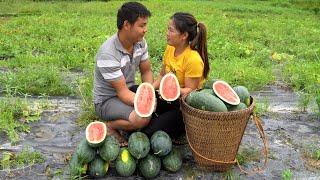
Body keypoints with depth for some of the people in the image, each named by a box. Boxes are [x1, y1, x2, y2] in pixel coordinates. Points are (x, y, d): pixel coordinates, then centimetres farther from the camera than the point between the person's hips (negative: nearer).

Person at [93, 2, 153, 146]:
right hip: (107, 100, -7)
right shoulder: (108, 54, -30)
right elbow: (122, 92, -27)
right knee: (142, 118, -32)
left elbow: (146, 71, 2)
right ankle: (110, 126, -2)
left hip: (129, 89, 7)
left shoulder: (140, 43, -7)